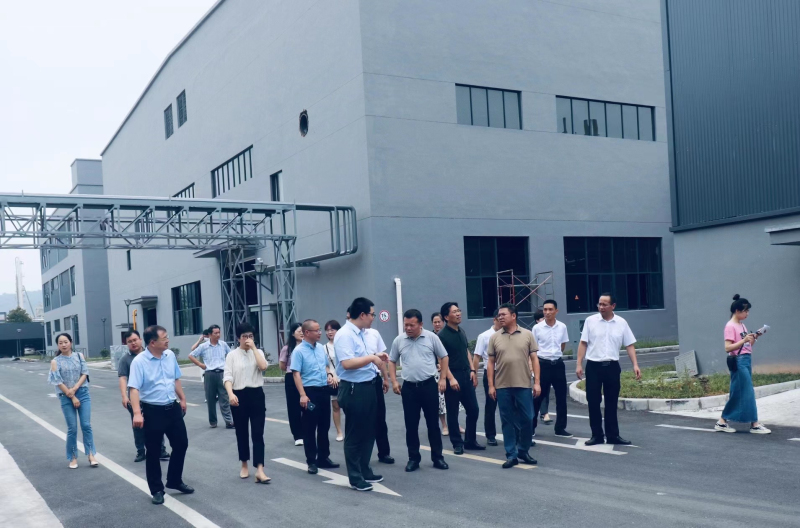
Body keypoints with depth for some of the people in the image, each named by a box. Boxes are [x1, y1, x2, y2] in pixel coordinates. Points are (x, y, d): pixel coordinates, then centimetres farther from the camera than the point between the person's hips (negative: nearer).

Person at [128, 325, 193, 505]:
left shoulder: (170, 355, 2)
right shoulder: (139, 361, -16)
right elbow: (134, 388, -22)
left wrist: (182, 399, 21)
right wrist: (137, 413, -31)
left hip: (173, 408, 6)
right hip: (153, 411, -6)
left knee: (181, 444, 13)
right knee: (153, 452, 6)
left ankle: (175, 481, 32)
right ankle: (157, 490, 21)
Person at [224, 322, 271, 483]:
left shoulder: (258, 352, 7)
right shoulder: (232, 355, 0)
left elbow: (263, 366, -13)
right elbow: (227, 376, -9)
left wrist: (253, 347, -11)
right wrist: (230, 394, -25)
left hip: (256, 395, 1)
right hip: (239, 396, -1)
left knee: (258, 433, -5)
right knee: (242, 433, 11)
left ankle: (259, 470, -9)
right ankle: (244, 465, 28)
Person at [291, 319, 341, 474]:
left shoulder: (321, 348, 8)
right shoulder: (299, 351, -12)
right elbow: (296, 374, -16)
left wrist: (330, 375, 1)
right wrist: (302, 395, -23)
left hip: (324, 390, 7)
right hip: (310, 391, -7)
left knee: (324, 427, 14)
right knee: (309, 428, 2)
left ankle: (323, 458, 26)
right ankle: (311, 461, 11)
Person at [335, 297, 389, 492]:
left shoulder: (360, 333, 11)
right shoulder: (344, 335, -19)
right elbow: (347, 363, -29)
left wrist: (376, 356, 11)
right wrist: (371, 358, -24)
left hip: (368, 387, 10)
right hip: (354, 390, -10)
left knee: (368, 432, 18)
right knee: (354, 435, 2)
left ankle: (364, 471, 32)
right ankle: (355, 478, 13)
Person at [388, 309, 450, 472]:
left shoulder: (431, 337, -4)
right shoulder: (398, 340, 1)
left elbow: (444, 357, 4)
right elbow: (392, 361, 12)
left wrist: (443, 378, -1)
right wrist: (394, 381, 2)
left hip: (429, 385, -1)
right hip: (409, 387, 2)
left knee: (433, 423, 6)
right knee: (411, 425, 5)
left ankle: (437, 457, 16)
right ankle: (413, 458, 16)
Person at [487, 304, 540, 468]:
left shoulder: (527, 334, 3)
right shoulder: (494, 337, 5)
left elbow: (534, 359, 3)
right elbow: (491, 363, 6)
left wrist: (537, 382, -3)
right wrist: (491, 385, 0)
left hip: (523, 385, 0)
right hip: (502, 386, 1)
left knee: (527, 419, 3)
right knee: (507, 421, 5)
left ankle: (523, 451, 21)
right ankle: (511, 455, 12)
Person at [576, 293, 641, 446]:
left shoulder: (621, 323, 2)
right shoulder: (590, 321, -1)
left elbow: (629, 345, 4)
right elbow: (583, 343, 0)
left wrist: (635, 365, -5)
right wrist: (579, 364, -5)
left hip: (612, 366, 1)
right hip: (593, 366, -1)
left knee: (611, 403, 8)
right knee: (593, 402, 3)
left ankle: (612, 435, 17)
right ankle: (597, 435, 13)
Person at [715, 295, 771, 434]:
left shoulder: (741, 325, 15)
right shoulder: (730, 326, -11)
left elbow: (747, 346, 18)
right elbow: (728, 348, -18)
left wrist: (754, 338, 3)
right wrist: (744, 340, -25)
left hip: (747, 361, 9)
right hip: (739, 362, -9)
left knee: (738, 393, 9)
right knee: (747, 393, -6)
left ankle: (722, 422, 13)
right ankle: (754, 424, -1)